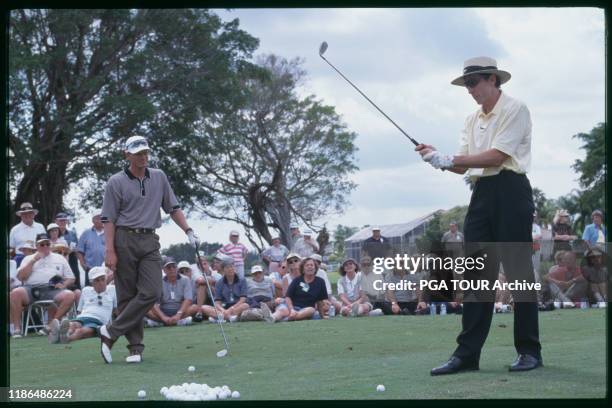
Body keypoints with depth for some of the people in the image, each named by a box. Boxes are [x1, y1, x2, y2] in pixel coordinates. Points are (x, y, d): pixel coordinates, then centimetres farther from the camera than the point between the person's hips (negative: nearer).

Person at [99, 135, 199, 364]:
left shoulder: (159, 177, 12)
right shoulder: (116, 182, -1)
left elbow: (173, 208, 17)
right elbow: (108, 219, -4)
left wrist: (188, 231, 4)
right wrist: (110, 251, -12)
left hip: (150, 241, 4)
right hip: (125, 240, -4)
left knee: (152, 292, -10)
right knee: (127, 295, -1)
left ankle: (112, 332, -4)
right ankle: (135, 347, 6)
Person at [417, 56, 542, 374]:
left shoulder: (514, 110, -5)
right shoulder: (473, 120, 19)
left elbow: (497, 156, -15)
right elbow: (463, 166, 13)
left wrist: (450, 159, -17)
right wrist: (436, 157, -6)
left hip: (510, 191, -7)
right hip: (481, 193, 7)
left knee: (518, 270, -4)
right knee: (476, 274, 3)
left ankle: (529, 351, 3)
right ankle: (467, 353, 3)